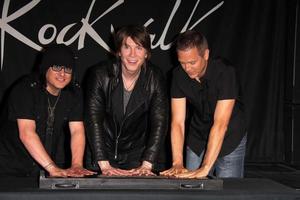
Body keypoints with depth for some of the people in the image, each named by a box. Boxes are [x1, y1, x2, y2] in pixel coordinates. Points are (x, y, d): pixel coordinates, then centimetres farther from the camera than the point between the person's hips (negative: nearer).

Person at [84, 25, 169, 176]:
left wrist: (147, 165, -22)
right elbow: (93, 120, -18)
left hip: (136, 155, 1)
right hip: (103, 150, -1)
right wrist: (104, 165, -25)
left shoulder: (155, 79, -9)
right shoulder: (100, 74, -14)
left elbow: (159, 123, -12)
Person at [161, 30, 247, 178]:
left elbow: (220, 124, -33)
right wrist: (177, 164, -28)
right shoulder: (179, 75, -14)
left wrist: (205, 168, -39)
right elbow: (177, 122, -16)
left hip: (230, 140, -3)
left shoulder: (225, 73, -27)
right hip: (197, 139, 4)